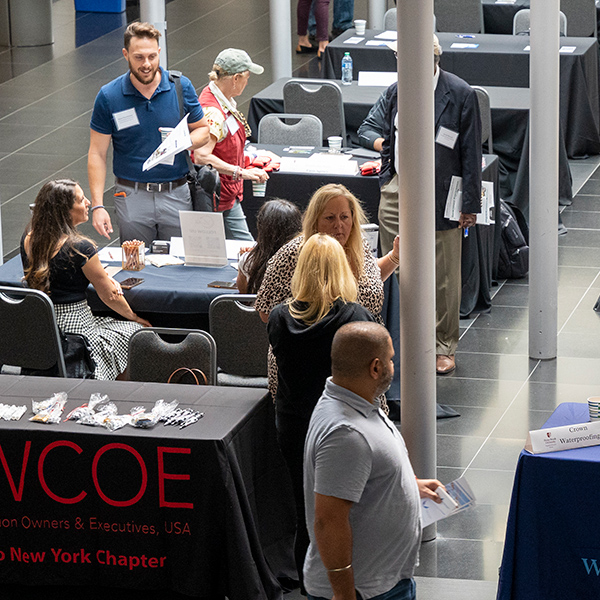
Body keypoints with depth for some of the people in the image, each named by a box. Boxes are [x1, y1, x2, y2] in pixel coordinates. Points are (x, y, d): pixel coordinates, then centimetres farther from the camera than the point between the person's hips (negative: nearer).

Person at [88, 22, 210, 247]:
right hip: (132, 196, -1)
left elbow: (203, 129, 10)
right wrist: (97, 205, -10)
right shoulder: (108, 96, -5)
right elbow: (97, 153, -2)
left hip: (176, 195, 1)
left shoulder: (181, 87, -2)